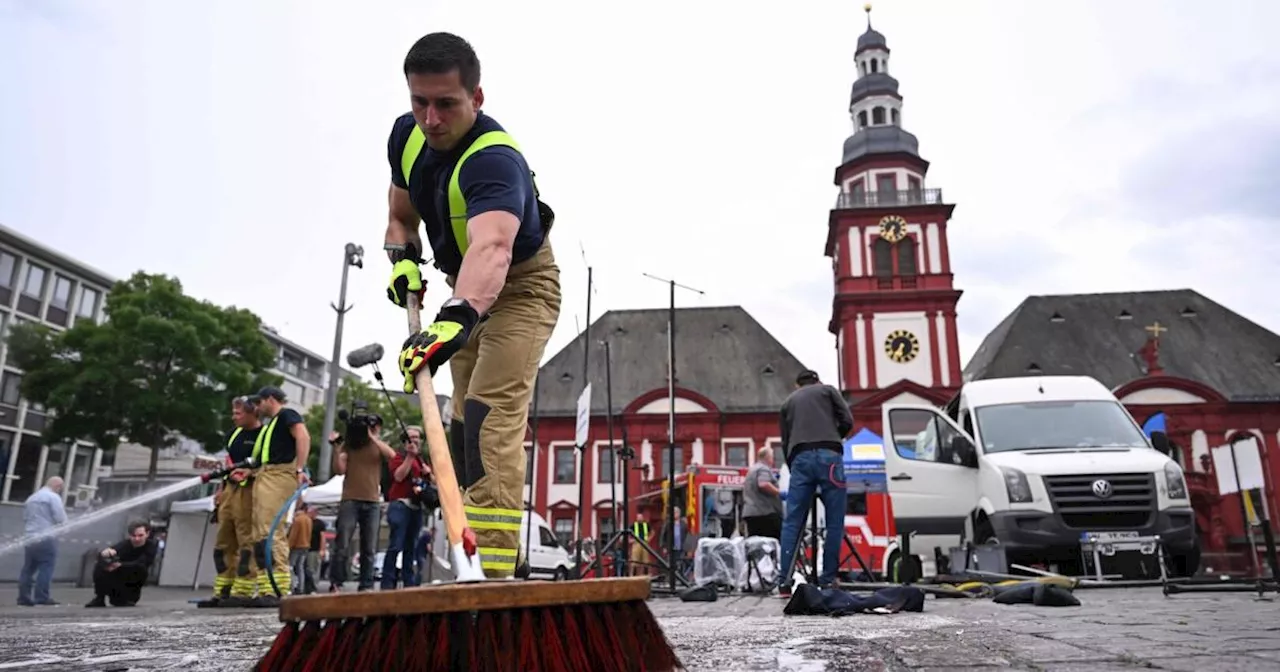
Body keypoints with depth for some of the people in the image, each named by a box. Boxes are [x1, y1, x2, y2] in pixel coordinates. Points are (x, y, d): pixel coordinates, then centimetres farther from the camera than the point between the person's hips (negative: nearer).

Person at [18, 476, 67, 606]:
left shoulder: (31, 498, 20)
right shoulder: (53, 497, -6)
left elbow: (25, 518, 24)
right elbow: (61, 519, -12)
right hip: (46, 538, -8)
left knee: (28, 568, 10)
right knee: (46, 567, -6)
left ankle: (24, 597, 9)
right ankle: (42, 597, -9)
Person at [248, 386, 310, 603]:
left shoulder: (287, 415, 1)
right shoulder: (270, 424, 29)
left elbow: (303, 437, -17)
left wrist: (300, 469, -25)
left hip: (278, 477, -10)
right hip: (262, 479, 10)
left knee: (271, 533, -17)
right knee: (261, 536, 7)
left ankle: (279, 590, -20)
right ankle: (266, 591, 8)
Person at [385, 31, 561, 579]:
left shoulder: (494, 160, -35)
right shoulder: (405, 135, -9)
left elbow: (491, 250, -55)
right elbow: (401, 214, 8)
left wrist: (456, 319, -71)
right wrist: (402, 259, -13)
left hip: (521, 287, -8)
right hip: (467, 291, 8)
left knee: (493, 415, -25)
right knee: (462, 426, 9)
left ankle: (491, 571, -28)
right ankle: (473, 562, 21)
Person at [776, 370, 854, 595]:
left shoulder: (788, 402, 28)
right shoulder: (828, 390, 21)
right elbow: (847, 421, 10)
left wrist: (792, 467, 28)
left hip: (800, 459, 3)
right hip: (828, 456, -2)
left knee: (792, 522, 1)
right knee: (834, 522, 2)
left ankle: (784, 581, -3)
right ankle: (827, 580, 2)